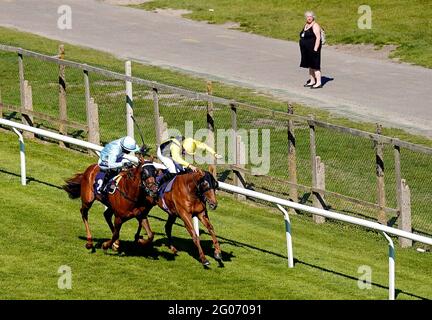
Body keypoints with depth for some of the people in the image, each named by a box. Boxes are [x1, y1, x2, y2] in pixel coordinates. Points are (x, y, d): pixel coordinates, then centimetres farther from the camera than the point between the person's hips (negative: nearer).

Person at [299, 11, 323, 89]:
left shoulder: (315, 26, -13)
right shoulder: (306, 25, 15)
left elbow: (318, 38, -19)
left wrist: (315, 49, -23)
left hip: (312, 49, -9)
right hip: (306, 50, 9)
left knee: (315, 66, -9)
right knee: (310, 66, 13)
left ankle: (318, 83, -8)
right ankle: (312, 81, 20)